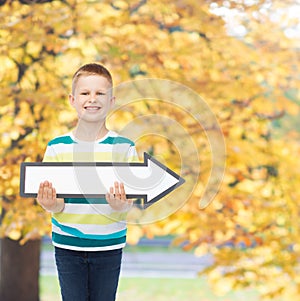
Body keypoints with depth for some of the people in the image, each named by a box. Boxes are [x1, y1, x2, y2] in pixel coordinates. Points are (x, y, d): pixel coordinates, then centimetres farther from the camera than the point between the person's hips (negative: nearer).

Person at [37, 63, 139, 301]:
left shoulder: (124, 147, -4)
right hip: (67, 245, 1)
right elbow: (56, 204, -2)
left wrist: (122, 206, -28)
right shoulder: (57, 147, -2)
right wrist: (52, 205, -25)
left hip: (108, 245, -1)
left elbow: (133, 201, -5)